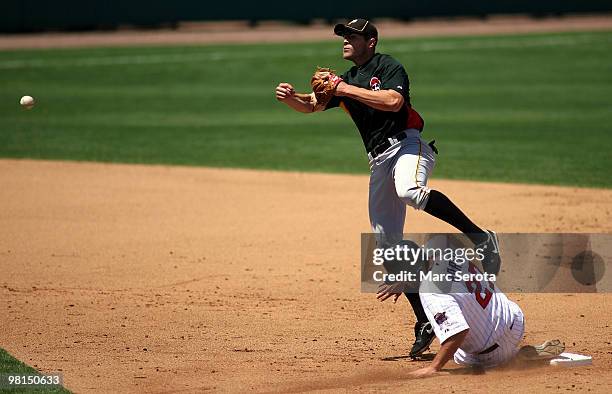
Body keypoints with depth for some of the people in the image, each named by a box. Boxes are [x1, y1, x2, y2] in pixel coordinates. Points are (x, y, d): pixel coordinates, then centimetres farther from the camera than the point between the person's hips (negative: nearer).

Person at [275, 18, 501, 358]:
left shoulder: (387, 67, 0)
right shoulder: (345, 80, 22)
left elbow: (393, 101, -18)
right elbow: (311, 106, 18)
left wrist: (348, 90, -14)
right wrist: (289, 97, -3)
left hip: (407, 142, -8)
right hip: (379, 160, 8)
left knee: (409, 190, -42)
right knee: (387, 242, 2)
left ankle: (481, 237, -33)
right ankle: (425, 322, 7)